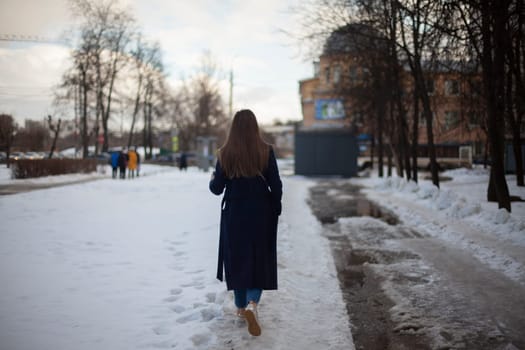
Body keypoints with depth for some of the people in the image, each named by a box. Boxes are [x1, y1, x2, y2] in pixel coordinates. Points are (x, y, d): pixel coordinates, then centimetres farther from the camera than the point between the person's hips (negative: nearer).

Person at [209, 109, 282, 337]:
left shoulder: (225, 153, -6)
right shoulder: (265, 151, -8)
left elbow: (217, 188, -3)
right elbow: (276, 186, -6)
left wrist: (212, 180, 20)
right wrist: (275, 209, 9)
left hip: (234, 215, 1)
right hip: (261, 214, -1)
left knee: (236, 259, 15)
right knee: (260, 260, 7)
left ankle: (241, 307, 24)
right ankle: (252, 303, -15)